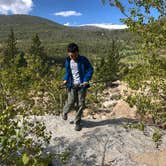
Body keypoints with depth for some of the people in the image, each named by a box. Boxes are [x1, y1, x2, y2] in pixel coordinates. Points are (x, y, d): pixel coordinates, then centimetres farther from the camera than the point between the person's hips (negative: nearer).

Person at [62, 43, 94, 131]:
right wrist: (65, 79, 0)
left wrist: (86, 80, -10)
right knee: (71, 101, -8)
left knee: (81, 104, 1)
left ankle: (77, 122, 18)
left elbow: (90, 69, 0)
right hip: (72, 85, 2)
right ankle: (65, 112, 28)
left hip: (81, 85, -1)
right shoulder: (68, 61, 4)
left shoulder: (83, 60, -7)